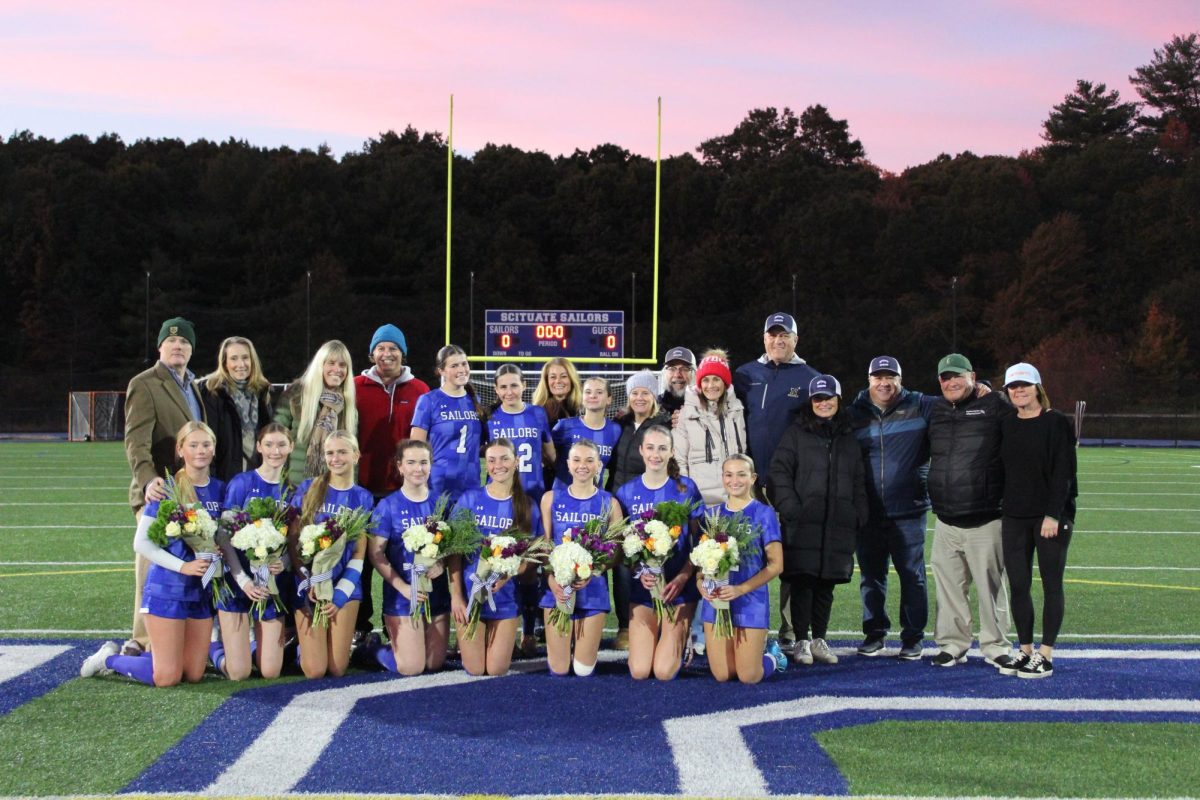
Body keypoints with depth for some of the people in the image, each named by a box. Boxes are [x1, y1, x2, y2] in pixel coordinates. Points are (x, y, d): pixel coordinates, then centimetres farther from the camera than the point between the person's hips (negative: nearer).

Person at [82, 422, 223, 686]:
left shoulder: (219, 489, 4)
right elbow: (141, 542, -12)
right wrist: (182, 566, -19)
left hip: (202, 592, 6)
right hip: (167, 588, -6)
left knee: (193, 675, 7)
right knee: (166, 677, -6)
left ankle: (133, 654, 30)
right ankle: (110, 658, 20)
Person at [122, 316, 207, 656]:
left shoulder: (192, 385, 19)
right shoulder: (144, 385, -6)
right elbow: (136, 440, -17)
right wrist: (147, 479, -33)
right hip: (159, 491, -7)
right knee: (154, 567, -6)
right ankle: (144, 641, -1)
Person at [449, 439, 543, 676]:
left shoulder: (527, 507, 0)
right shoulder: (469, 500, -3)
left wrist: (504, 577, -18)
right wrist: (456, 595, -8)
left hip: (505, 596, 1)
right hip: (469, 592, -1)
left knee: (497, 670, 2)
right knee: (475, 669, 1)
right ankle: (464, 643, 33)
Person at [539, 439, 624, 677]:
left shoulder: (609, 503, 2)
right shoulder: (551, 498, 4)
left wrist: (592, 573, -18)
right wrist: (552, 580, -14)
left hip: (593, 589, 0)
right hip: (557, 586, 0)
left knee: (583, 670, 3)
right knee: (558, 669, 2)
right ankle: (557, 643, 34)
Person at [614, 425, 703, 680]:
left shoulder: (686, 487, -1)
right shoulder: (627, 492, 3)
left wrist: (683, 578, -13)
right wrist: (640, 573, -12)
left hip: (680, 586, -2)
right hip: (642, 585, 2)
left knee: (665, 671, -12)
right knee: (639, 671, -6)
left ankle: (680, 640, 21)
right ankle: (664, 638, 26)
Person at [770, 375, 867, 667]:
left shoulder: (849, 439, 17)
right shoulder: (796, 434, 4)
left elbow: (859, 482, 17)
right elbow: (780, 472, -2)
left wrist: (859, 517, 8)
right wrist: (790, 508, -12)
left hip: (839, 527, 4)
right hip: (803, 523, -3)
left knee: (826, 584, 9)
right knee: (803, 583, -3)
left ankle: (819, 640, 19)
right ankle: (801, 642, 6)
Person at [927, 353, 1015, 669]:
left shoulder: (994, 406, -4)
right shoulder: (936, 411, 12)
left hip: (985, 520, -5)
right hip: (946, 521, 5)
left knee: (990, 584, 3)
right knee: (948, 584, 9)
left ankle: (995, 645, 15)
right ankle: (952, 643, 20)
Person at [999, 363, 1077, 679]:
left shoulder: (1057, 423, -6)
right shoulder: (1006, 425, 9)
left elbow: (1063, 472, -11)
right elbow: (1001, 469, 11)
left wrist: (1053, 515, -17)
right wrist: (1001, 508, 4)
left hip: (1052, 516, -5)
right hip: (1015, 517, 5)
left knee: (1051, 585, 2)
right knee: (1018, 585, 6)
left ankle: (1045, 655, 6)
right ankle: (1025, 651, 16)